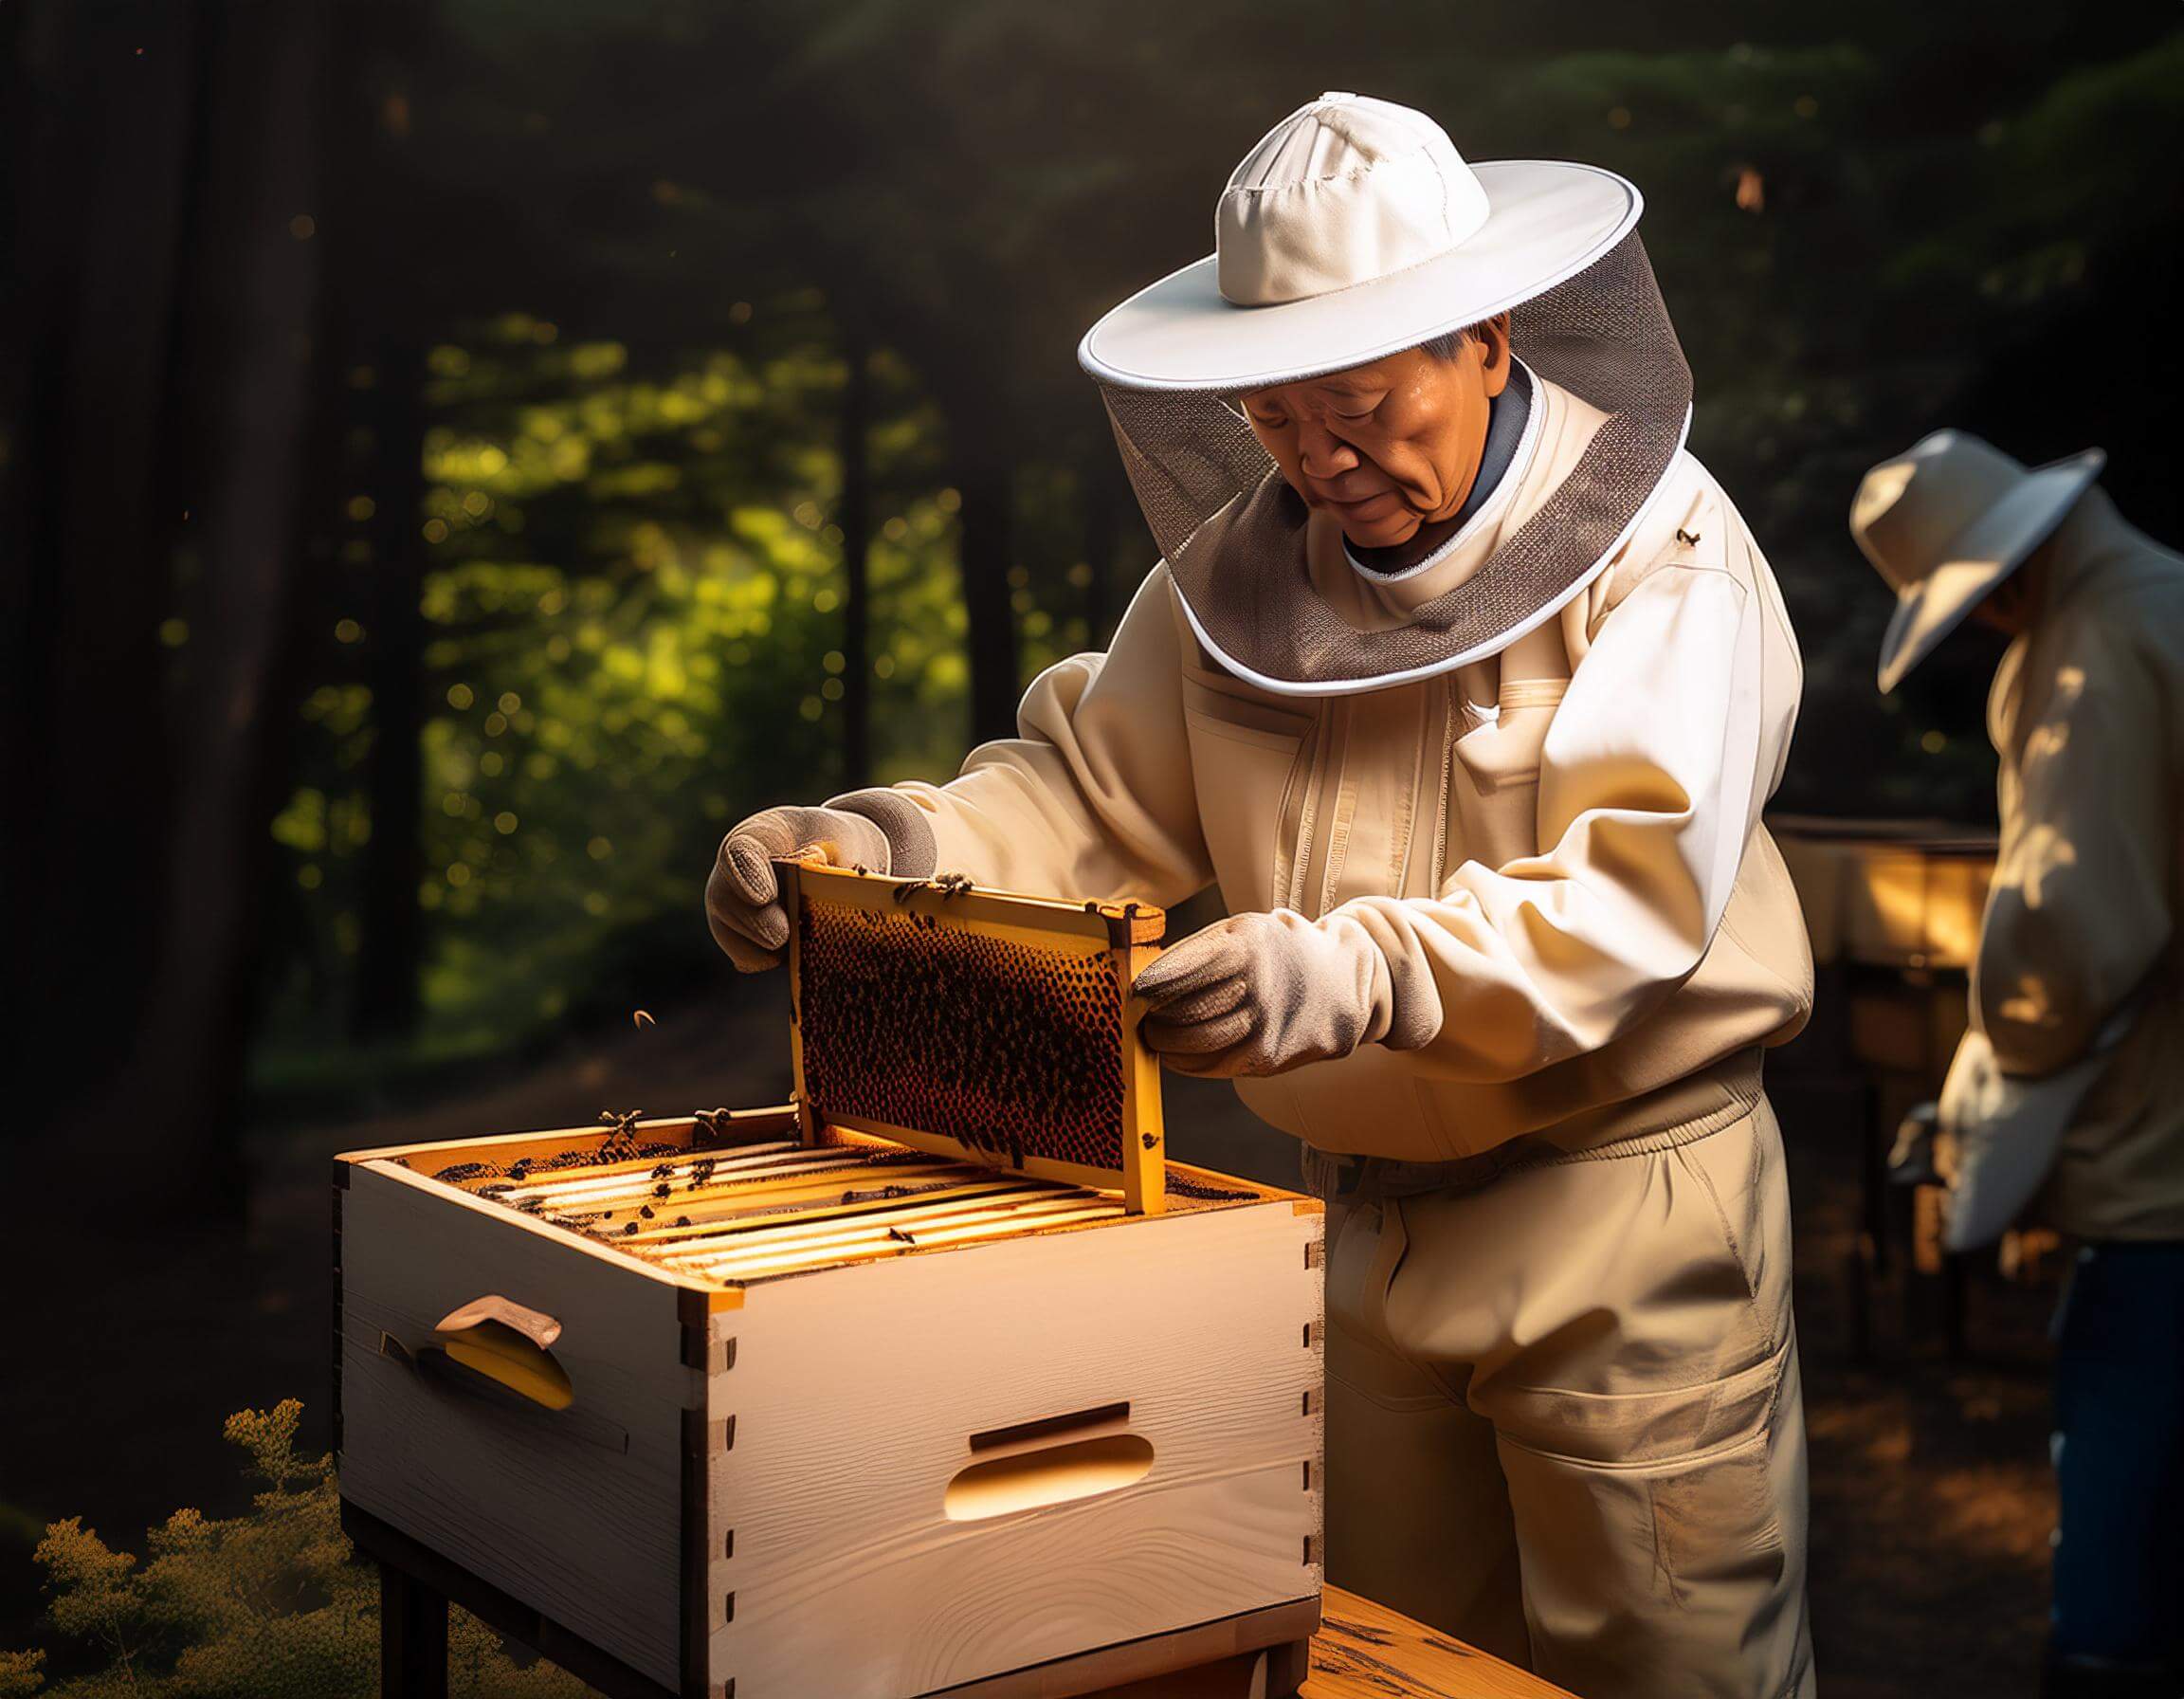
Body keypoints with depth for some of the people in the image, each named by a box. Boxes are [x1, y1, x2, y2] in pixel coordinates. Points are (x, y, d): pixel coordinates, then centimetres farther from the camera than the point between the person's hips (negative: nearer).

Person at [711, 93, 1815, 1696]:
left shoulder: (1660, 561, -13)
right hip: (1362, 1210, 5)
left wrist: (1347, 975, -41)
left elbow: (1628, 886, -26)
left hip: (1625, 1206, -5)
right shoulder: (1240, 570, 3)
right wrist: (876, 846, -15)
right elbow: (1092, 790, 5)